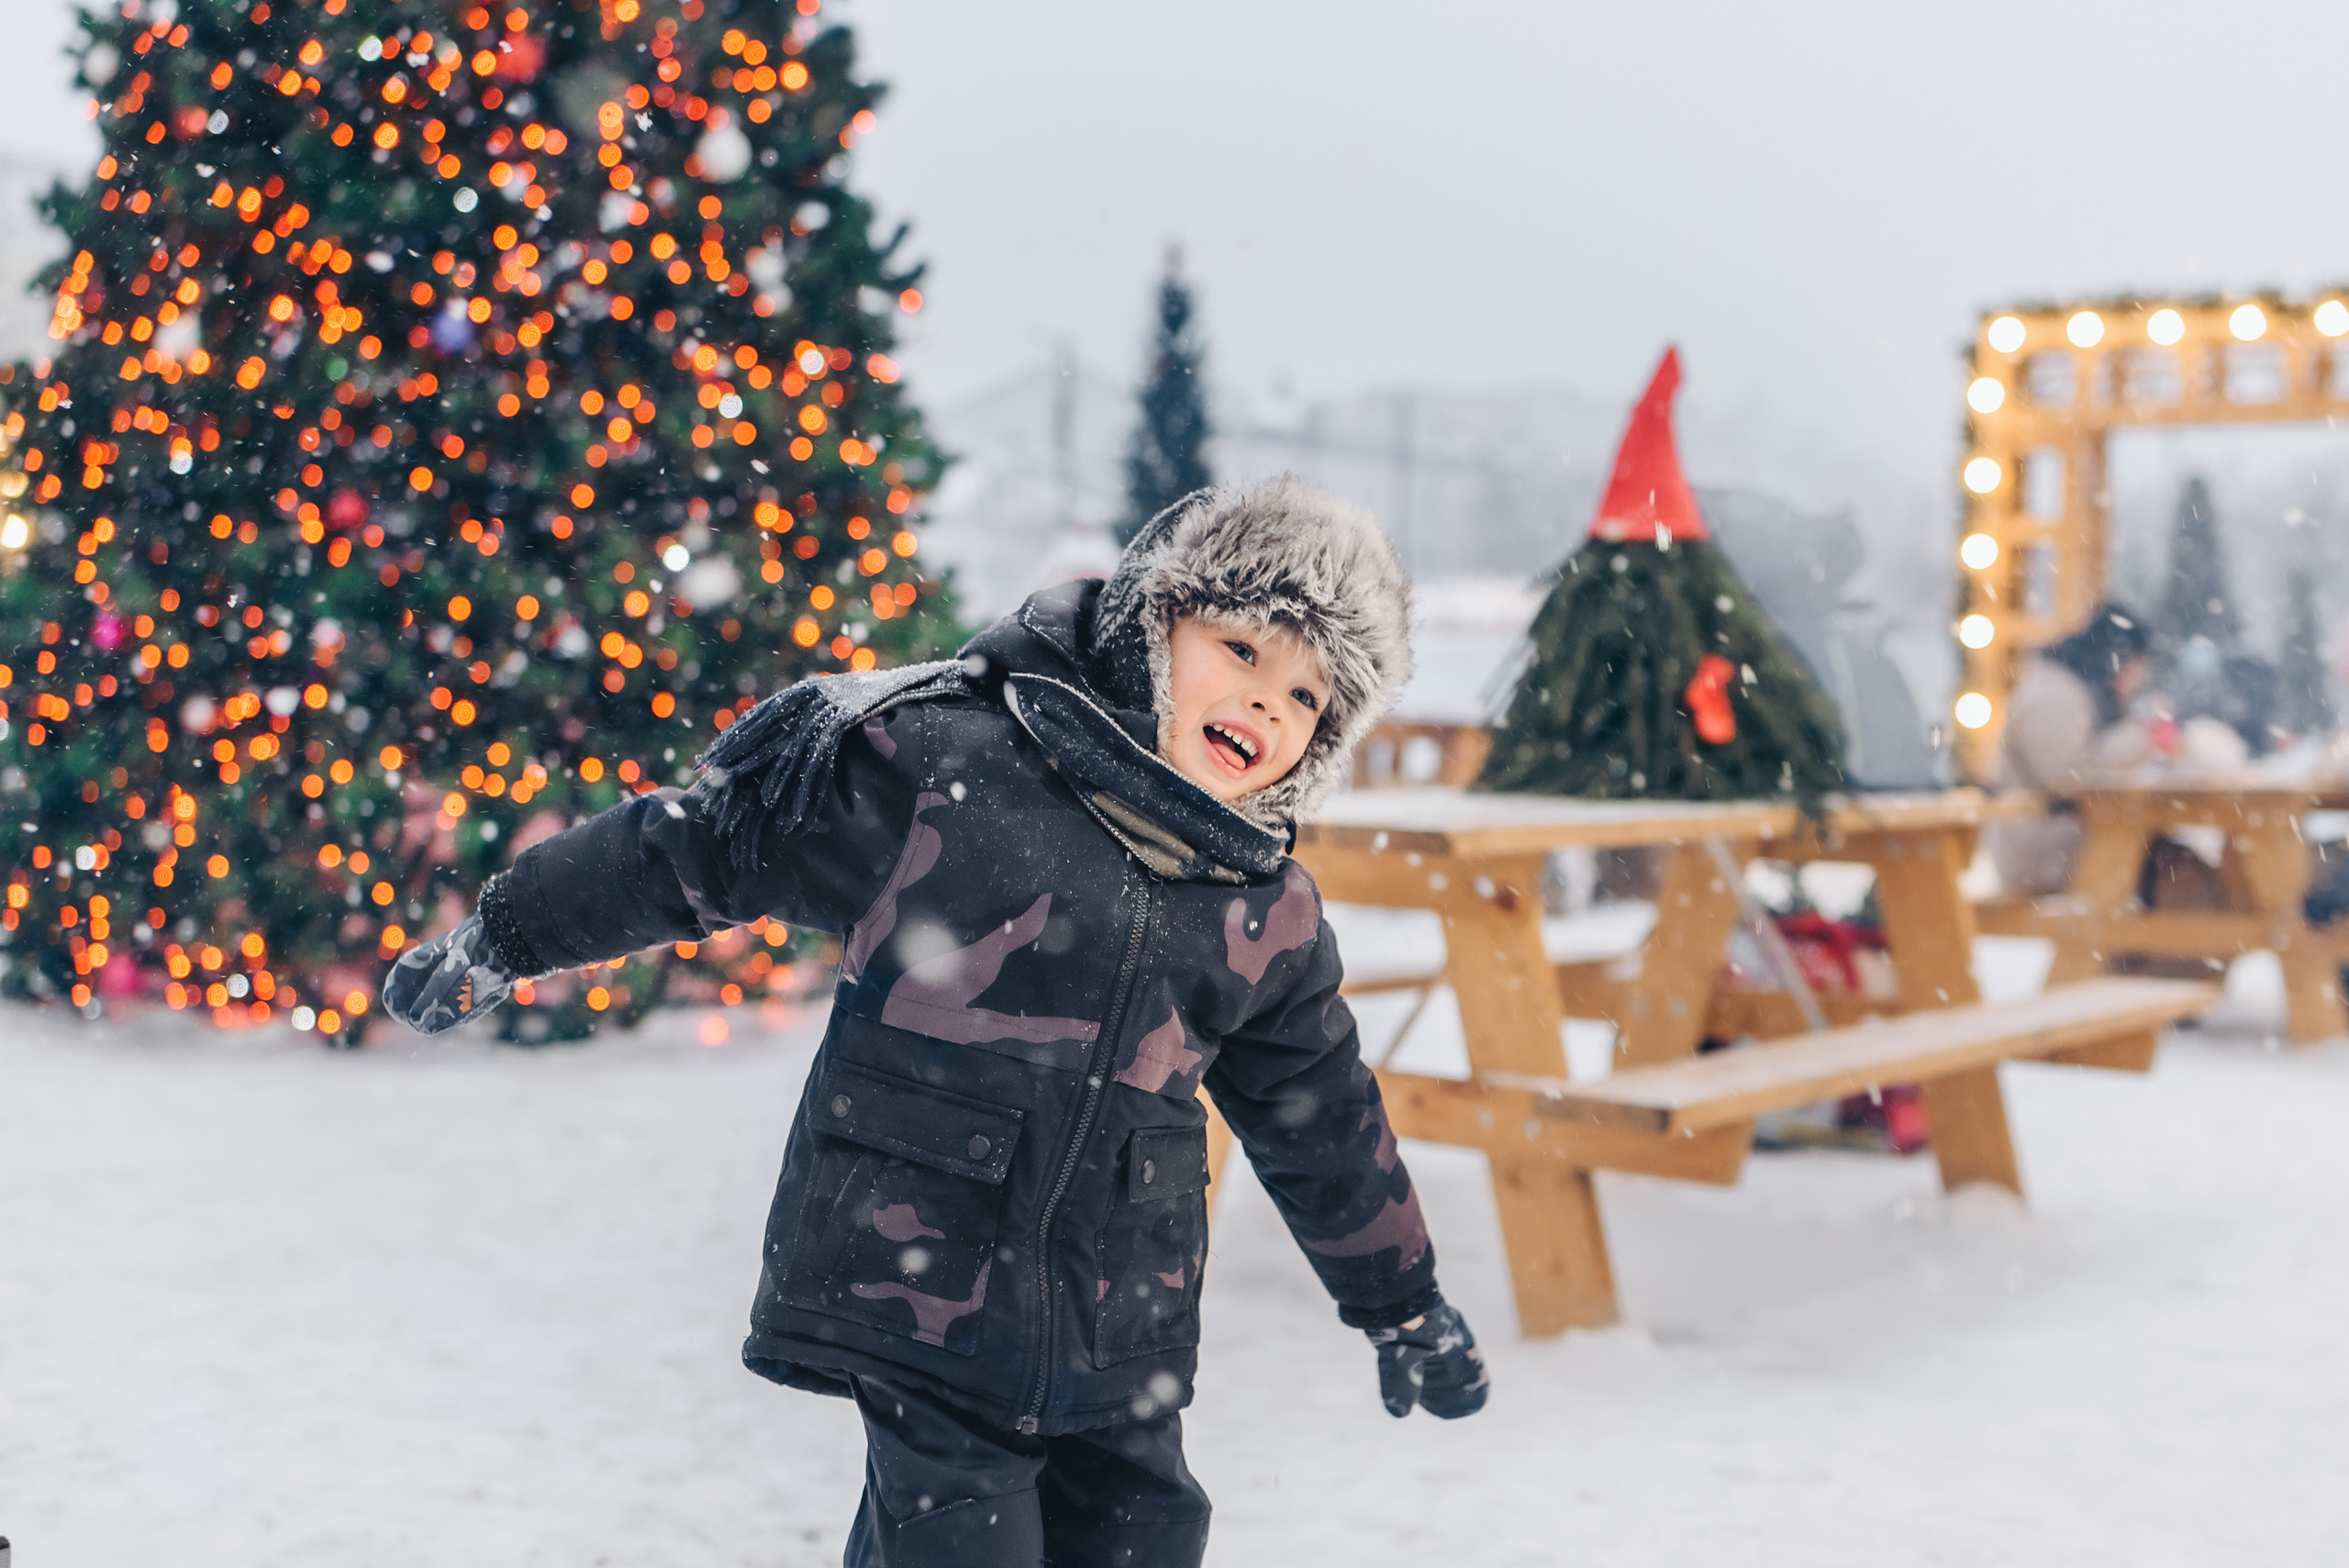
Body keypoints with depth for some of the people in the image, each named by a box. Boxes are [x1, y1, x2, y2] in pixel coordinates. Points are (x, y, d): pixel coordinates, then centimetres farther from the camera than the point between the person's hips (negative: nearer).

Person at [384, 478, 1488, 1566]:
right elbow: (703, 846, -2)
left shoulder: (1271, 916, 6)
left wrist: (1402, 1306, 27)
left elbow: (1323, 1125, 19)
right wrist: (499, 942, 3)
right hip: (917, 1301, -5)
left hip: (1120, 1342, 5)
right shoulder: (941, 766, -10)